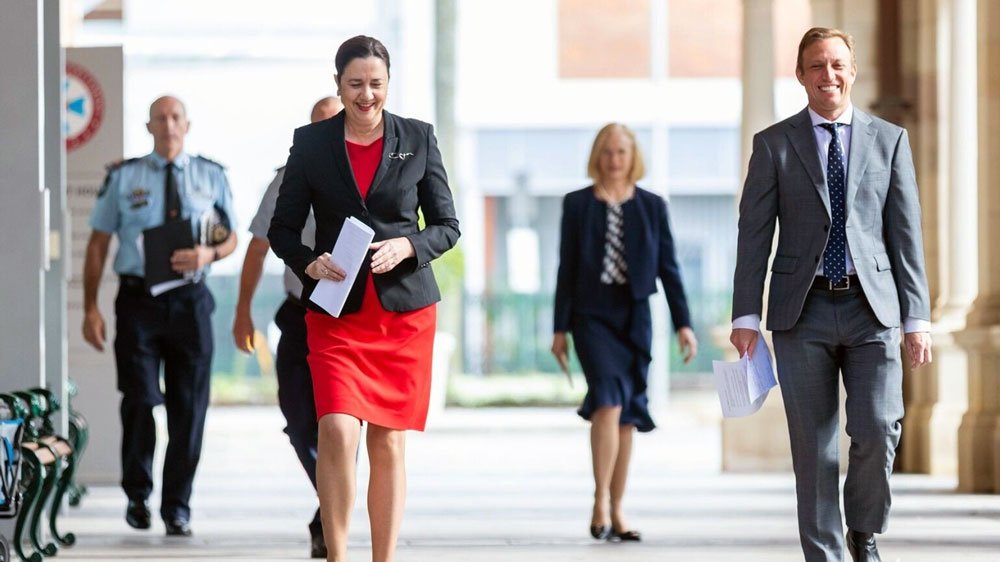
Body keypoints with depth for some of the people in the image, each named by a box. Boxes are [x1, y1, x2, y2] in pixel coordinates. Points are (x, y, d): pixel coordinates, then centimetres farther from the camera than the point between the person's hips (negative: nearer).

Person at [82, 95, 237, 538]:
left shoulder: (211, 177, 10)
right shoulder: (123, 178, 5)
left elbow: (230, 238, 14)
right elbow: (98, 243, 4)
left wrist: (209, 254, -11)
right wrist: (91, 308, -4)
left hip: (190, 300, 2)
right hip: (138, 298, -2)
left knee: (189, 406, 2)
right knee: (140, 400, -8)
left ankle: (178, 507, 13)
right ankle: (137, 494, 13)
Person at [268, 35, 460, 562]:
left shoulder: (418, 139, 5)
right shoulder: (311, 142, 3)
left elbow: (447, 226, 7)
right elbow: (282, 228, 7)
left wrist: (406, 247, -12)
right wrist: (309, 262, -13)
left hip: (405, 308, 1)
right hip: (337, 310, -1)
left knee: (388, 444, 4)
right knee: (337, 431, -17)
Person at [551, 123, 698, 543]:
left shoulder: (652, 207, 6)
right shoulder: (577, 204, 3)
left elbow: (668, 268, 6)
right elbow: (566, 268, 3)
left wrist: (683, 324, -1)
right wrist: (560, 328, 2)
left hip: (635, 318, 3)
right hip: (593, 315, -3)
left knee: (627, 414, 5)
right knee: (608, 400, -21)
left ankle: (616, 514, 11)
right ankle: (600, 503, -19)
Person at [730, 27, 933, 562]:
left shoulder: (889, 140, 9)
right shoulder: (774, 145, 6)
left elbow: (906, 232, 7)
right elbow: (754, 234, 4)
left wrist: (916, 317, 1)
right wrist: (746, 315, -4)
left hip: (871, 307, 0)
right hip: (802, 312, 0)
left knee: (878, 430, -12)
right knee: (813, 444, 0)